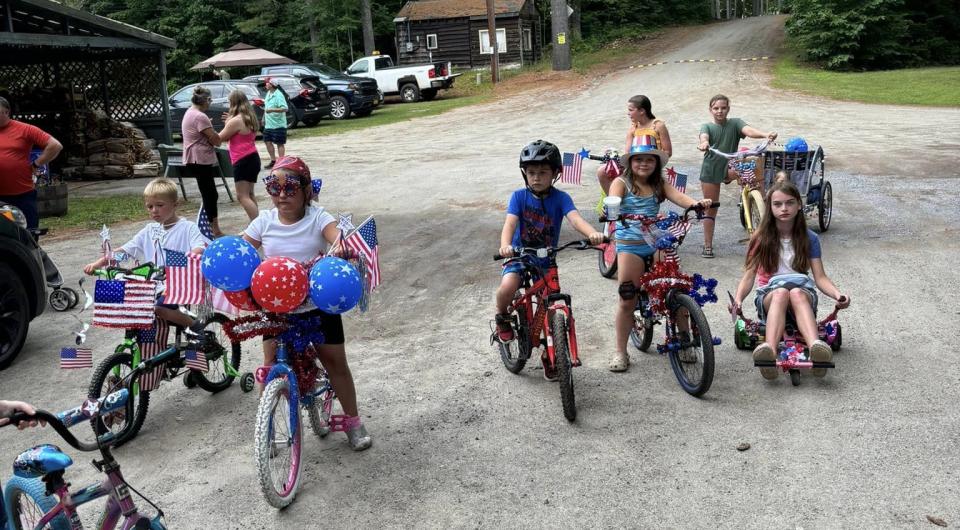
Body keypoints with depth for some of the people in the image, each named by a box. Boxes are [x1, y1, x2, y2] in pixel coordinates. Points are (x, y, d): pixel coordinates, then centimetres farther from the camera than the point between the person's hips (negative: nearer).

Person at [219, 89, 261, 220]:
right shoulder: (249, 118, 12)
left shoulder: (236, 121, -15)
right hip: (252, 158, 10)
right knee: (249, 194, 17)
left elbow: (220, 138, -6)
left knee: (242, 196, -11)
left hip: (243, 161, -10)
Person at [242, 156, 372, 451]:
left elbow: (339, 238, -29)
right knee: (271, 367, 4)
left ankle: (353, 421, 25)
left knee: (335, 362, 6)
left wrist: (341, 245, -52)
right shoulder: (265, 221, -3)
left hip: (318, 305, -2)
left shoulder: (318, 218, -11)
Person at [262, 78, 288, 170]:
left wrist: (272, 110, -34)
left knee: (280, 144, -2)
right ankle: (273, 161, 23)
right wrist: (264, 117, 22)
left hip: (278, 124, -9)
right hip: (268, 124, 9)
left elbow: (284, 108, -26)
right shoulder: (268, 93, 11)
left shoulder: (278, 95, -16)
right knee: (268, 142, 12)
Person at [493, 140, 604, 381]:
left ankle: (549, 356, 25)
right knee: (507, 287, -31)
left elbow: (575, 218, -27)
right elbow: (510, 223, -23)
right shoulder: (519, 196, -10)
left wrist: (593, 233, -49)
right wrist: (505, 245, -45)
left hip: (546, 261, 1)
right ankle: (502, 317, 3)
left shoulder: (560, 198, -11)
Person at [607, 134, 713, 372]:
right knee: (627, 300, -4)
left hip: (656, 244, 3)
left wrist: (697, 203, -29)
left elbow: (677, 196, -8)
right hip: (630, 246, -3)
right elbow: (613, 202, -19)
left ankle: (683, 338, 10)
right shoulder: (622, 183, 1)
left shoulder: (659, 185, 9)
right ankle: (620, 352, 8)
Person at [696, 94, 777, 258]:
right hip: (710, 171, 0)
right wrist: (704, 144, -51)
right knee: (711, 209, 3)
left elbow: (748, 130, -20)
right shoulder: (707, 127, 0)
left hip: (730, 169, 0)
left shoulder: (735, 123, 0)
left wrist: (765, 134, -42)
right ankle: (708, 245, 14)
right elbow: (704, 137, -24)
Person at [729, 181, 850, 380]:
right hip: (769, 296, 0)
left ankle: (816, 348, -65)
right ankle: (770, 350, -65)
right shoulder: (761, 239, 6)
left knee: (796, 293, -38)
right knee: (781, 293, -38)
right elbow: (749, 276, 1)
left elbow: (820, 277, 3)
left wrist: (837, 294, -18)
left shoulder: (809, 238, 8)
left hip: (802, 291, 0)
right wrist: (738, 299, -19)